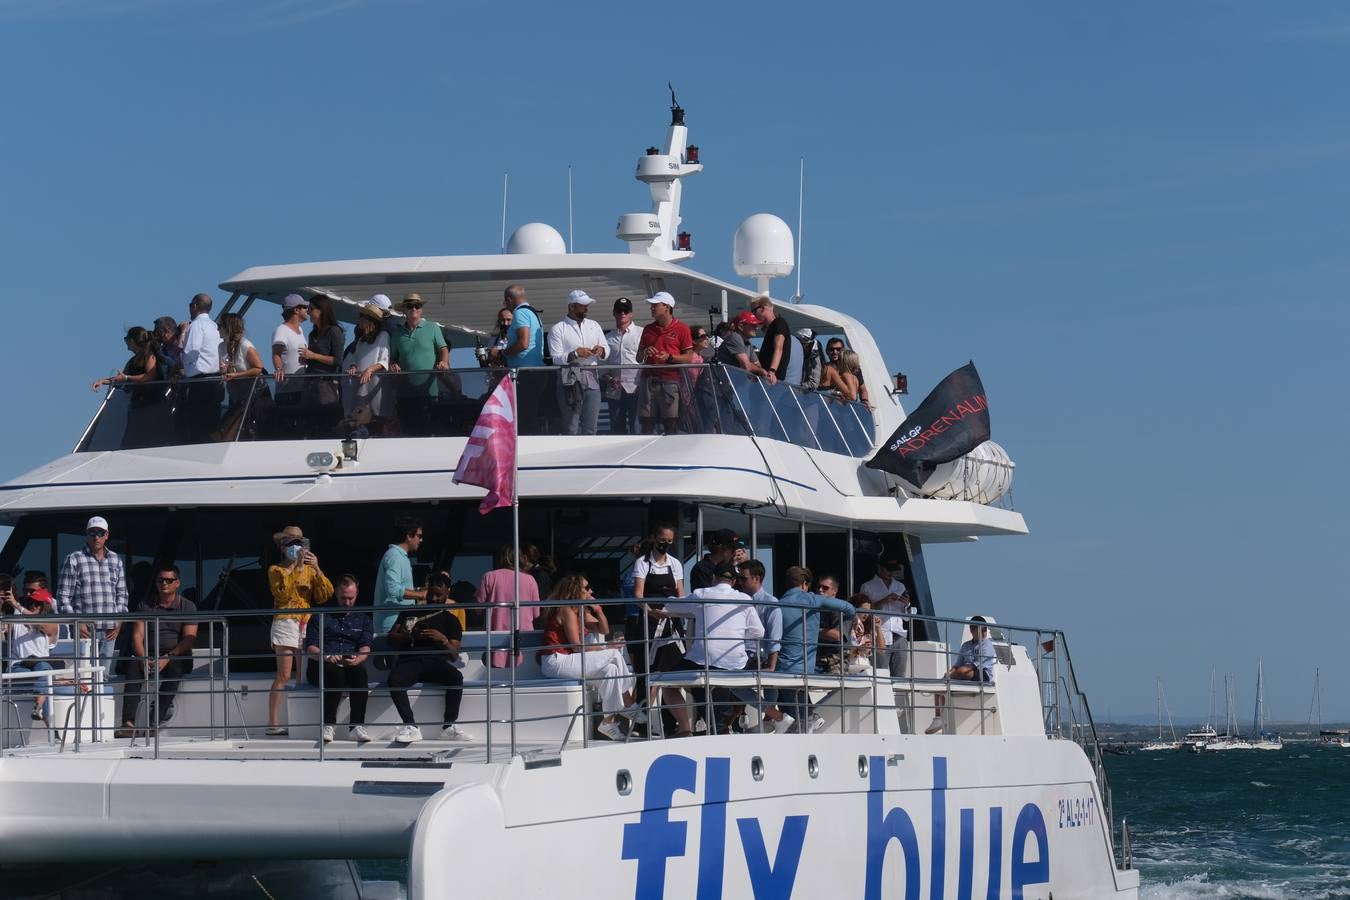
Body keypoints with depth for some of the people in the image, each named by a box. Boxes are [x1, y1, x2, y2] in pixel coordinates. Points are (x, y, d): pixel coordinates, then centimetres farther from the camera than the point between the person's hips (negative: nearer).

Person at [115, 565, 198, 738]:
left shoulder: (187, 606, 7)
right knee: (133, 666, -31)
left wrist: (168, 658, -19)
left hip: (177, 657, -1)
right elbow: (137, 636, 4)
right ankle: (128, 723, -43)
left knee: (175, 668, -36)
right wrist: (143, 659, -17)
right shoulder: (146, 606, 14)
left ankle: (156, 720, -40)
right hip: (149, 655, 1)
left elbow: (189, 639, -5)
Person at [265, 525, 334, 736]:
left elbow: (325, 595, 3)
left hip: (306, 624, 5)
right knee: (284, 675, -11)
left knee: (303, 677, 3)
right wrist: (296, 567, -18)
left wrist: (317, 570, -9)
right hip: (285, 622, -5)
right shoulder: (276, 570, 4)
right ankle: (273, 723, -13)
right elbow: (283, 593, -15)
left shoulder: (309, 570, 16)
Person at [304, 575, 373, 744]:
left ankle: (356, 726, -39)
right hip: (321, 667, -1)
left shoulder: (363, 618, 21)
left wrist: (357, 659, -21)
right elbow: (310, 648, 3)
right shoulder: (321, 616, 15)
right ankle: (328, 725, -39)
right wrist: (326, 657, -19)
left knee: (360, 672, -34)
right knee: (335, 672, -36)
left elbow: (365, 647, 4)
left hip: (351, 666, 2)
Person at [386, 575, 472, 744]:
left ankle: (448, 726, -30)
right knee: (393, 680, -35)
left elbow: (454, 656, 9)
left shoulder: (451, 620, 18)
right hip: (410, 660, 0)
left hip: (435, 662, 0)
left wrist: (443, 640, -11)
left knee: (456, 677, -34)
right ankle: (411, 727, -36)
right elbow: (391, 639, 14)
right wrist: (409, 636, -5)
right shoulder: (410, 612, 22)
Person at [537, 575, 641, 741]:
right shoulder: (567, 611, -10)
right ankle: (629, 705, -3)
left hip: (565, 661, 10)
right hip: (556, 661, -10)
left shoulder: (579, 611, 19)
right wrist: (605, 649, -9)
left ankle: (609, 721, -6)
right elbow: (577, 646, -15)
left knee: (610, 670, -1)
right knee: (614, 655, -13)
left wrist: (597, 609, 11)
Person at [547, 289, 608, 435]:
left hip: (591, 379, 5)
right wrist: (575, 354, -19)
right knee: (570, 427, -5)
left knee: (590, 427, 2)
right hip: (569, 380, -4)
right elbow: (555, 358, -7)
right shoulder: (558, 329, 1)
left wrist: (601, 350, -2)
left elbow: (607, 349, 20)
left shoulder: (594, 326, 18)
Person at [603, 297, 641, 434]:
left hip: (635, 388, -4)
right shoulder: (608, 338, 15)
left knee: (637, 428, -7)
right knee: (616, 428, 9)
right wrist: (608, 379, -2)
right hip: (615, 391, 4)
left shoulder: (641, 333, 4)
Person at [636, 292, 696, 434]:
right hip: (649, 379, 4)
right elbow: (638, 358, 20)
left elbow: (689, 358, 0)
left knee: (671, 426, -5)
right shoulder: (648, 329, 17)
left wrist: (669, 357, -15)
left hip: (671, 381, -4)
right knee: (647, 424, -1)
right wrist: (645, 353, -2)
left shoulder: (681, 329, 2)